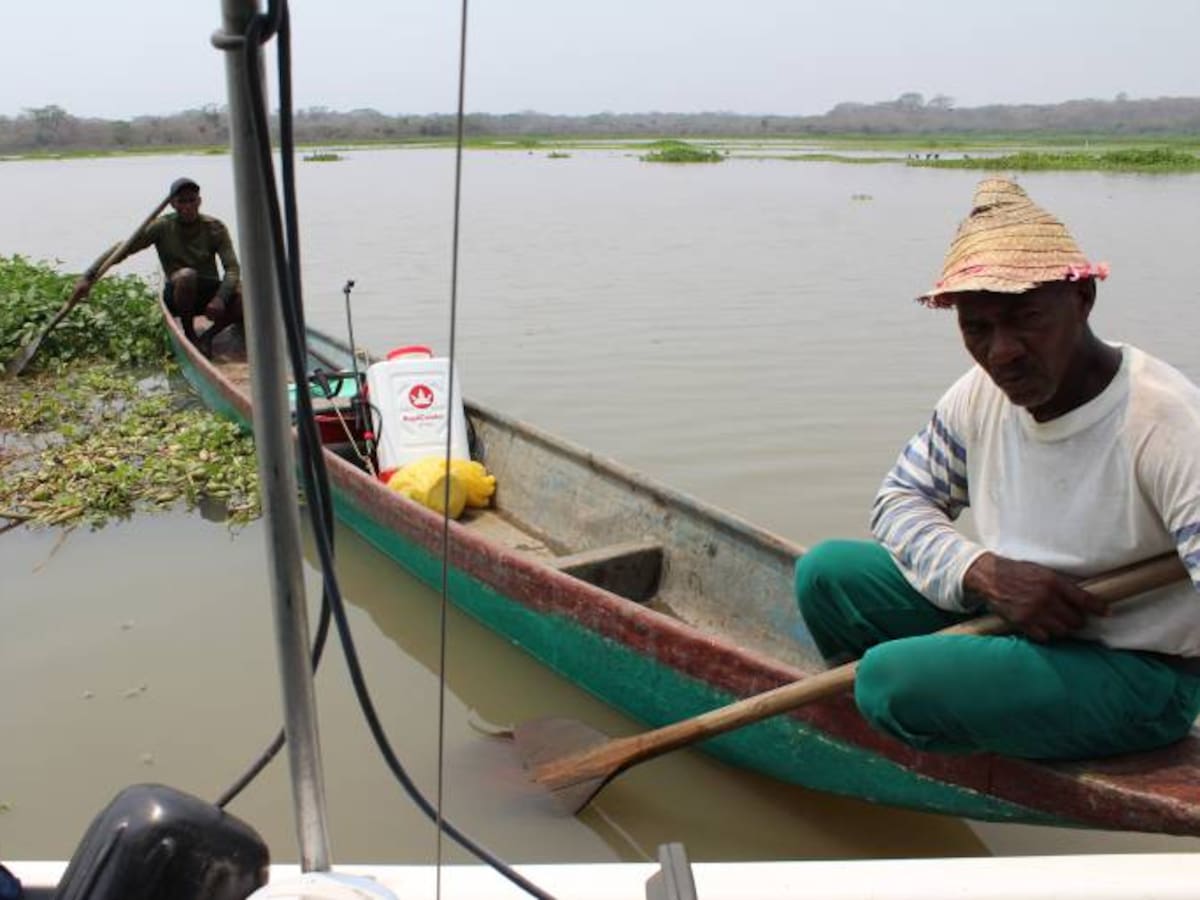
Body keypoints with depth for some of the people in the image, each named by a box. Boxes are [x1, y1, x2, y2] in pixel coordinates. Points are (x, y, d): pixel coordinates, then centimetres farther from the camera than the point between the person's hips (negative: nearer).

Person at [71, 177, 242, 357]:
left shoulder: (215, 228, -6)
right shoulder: (162, 227, -8)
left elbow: (232, 269, -15)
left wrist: (220, 298, -33)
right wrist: (88, 277, -22)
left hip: (211, 293, 2)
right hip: (179, 294, -1)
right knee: (186, 275, -37)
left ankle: (209, 335, -5)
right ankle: (189, 335, -16)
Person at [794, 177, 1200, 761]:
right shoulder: (981, 397, -5)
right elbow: (901, 498, 3)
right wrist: (983, 571, -17)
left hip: (1136, 673, -6)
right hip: (1015, 619, 7)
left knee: (891, 675, -27)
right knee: (825, 573, -2)